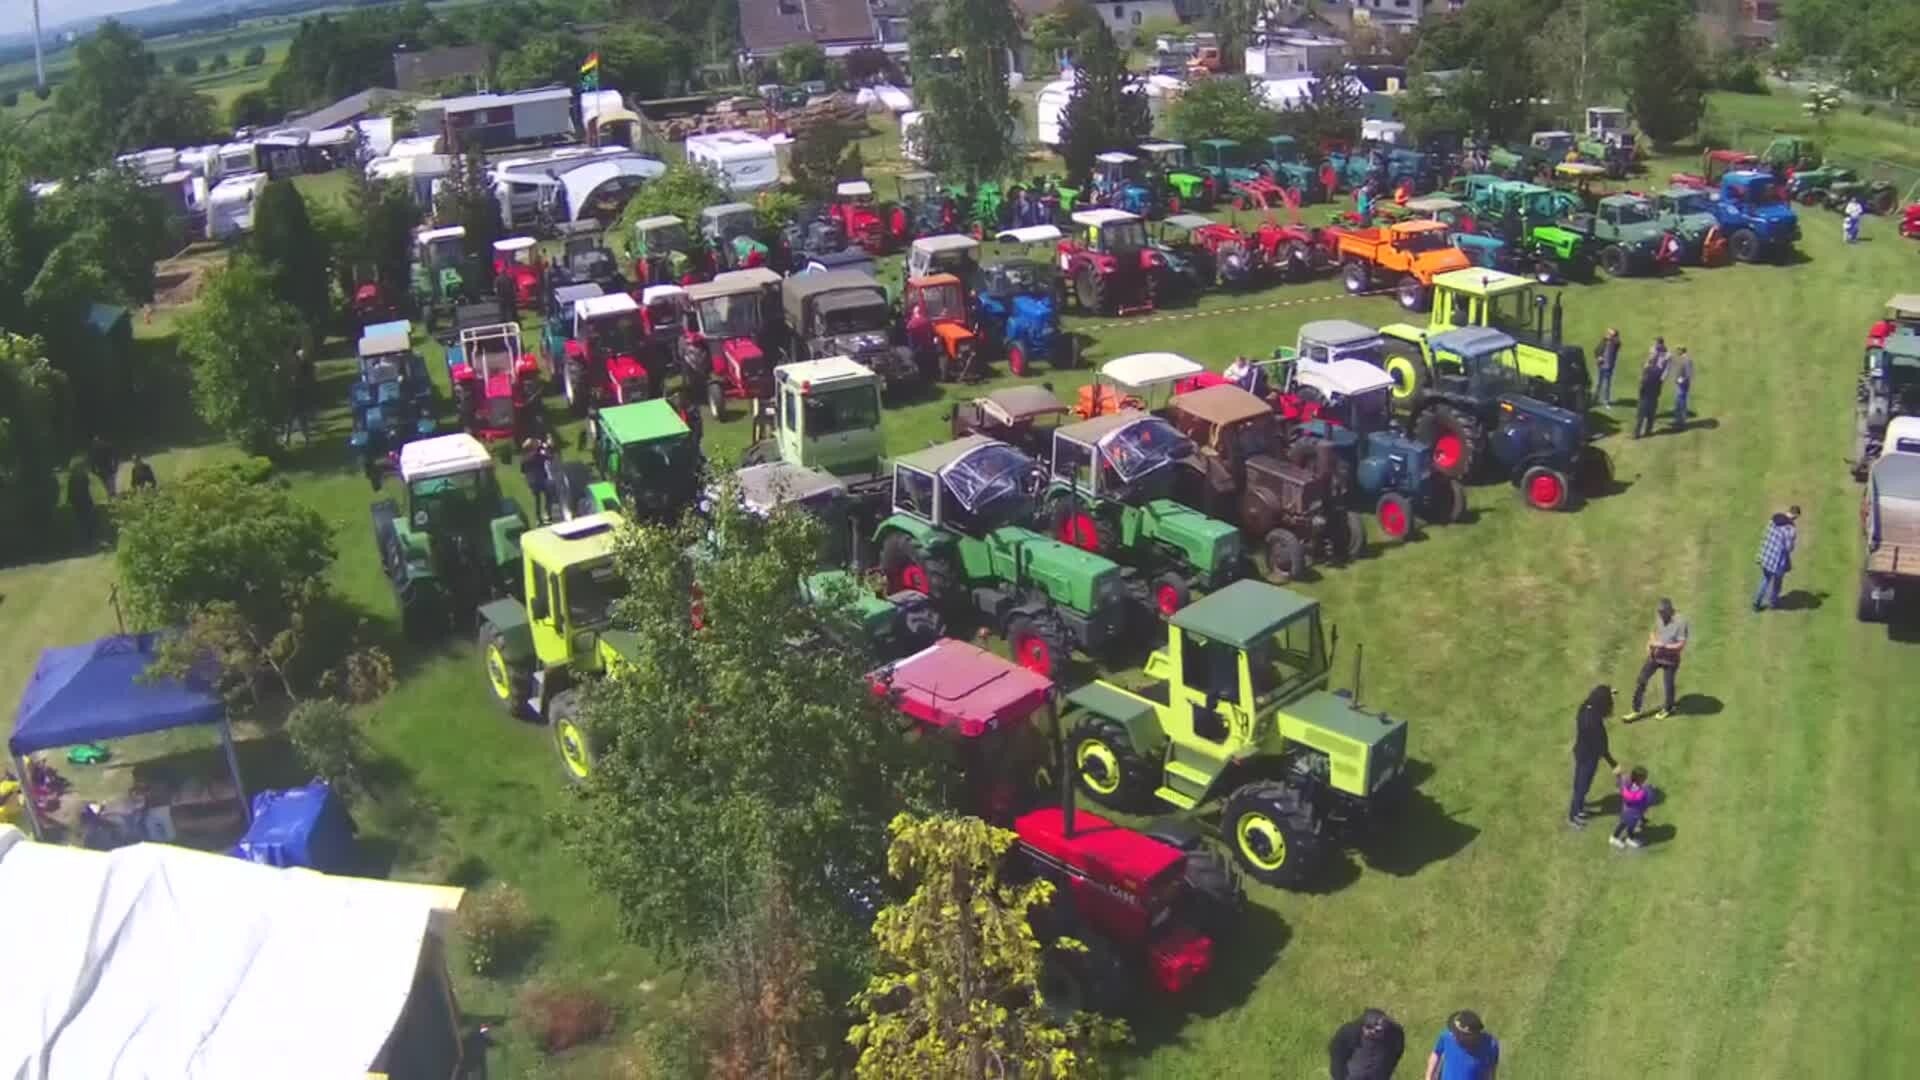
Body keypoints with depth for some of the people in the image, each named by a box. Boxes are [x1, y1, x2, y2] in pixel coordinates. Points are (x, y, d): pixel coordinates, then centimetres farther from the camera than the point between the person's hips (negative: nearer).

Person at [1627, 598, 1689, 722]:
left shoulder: (1680, 622, -25)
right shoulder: (1659, 615, -7)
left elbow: (1681, 645, -23)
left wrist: (1662, 645, -29)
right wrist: (1650, 644, -6)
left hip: (1670, 660, -5)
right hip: (1655, 656, 5)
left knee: (1668, 684, 14)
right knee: (1640, 681, 5)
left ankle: (1667, 709, 42)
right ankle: (1636, 711, 18)